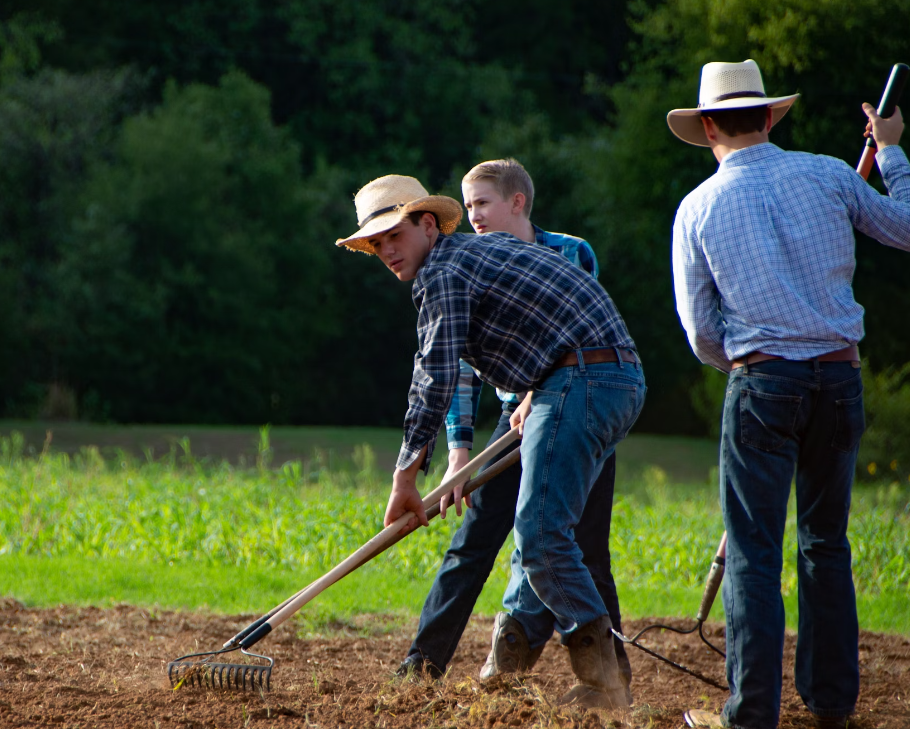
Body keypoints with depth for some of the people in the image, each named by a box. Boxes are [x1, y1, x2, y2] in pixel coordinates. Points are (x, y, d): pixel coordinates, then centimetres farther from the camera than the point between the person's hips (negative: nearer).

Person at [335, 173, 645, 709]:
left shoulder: (442, 273, -5)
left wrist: (407, 475, -9)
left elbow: (437, 378, -12)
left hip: (583, 380, -10)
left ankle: (604, 685, -15)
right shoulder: (490, 246, 24)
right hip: (623, 379, 10)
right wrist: (535, 395, 34)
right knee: (540, 529, 14)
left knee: (542, 536, -12)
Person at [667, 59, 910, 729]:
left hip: (762, 380, -3)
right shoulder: (828, 176, 3)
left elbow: (702, 333, 2)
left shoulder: (698, 209, 0)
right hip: (840, 377, 3)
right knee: (827, 543, 14)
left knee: (754, 551, -1)